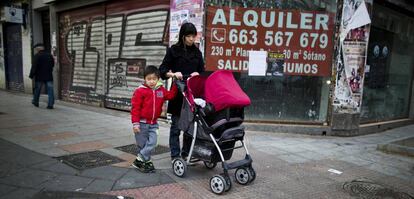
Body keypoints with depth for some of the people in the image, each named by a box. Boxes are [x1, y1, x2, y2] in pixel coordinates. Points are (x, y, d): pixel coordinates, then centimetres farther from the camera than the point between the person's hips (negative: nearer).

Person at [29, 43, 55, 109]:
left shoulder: (37, 56, -9)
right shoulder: (49, 55, 7)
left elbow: (34, 67, -14)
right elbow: (53, 65, 18)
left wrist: (31, 75, -8)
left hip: (39, 77, -3)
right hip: (49, 76, 3)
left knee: (37, 90, 13)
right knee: (50, 90, 0)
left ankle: (35, 102, 28)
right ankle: (50, 104, -5)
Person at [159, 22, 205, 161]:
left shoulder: (197, 52, 11)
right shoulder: (173, 50, -1)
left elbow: (202, 71, 13)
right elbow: (163, 70, -4)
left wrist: (198, 74, -9)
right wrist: (173, 74, -23)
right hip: (178, 92, -4)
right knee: (176, 125, 1)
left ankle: (186, 153, 23)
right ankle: (175, 155, 10)